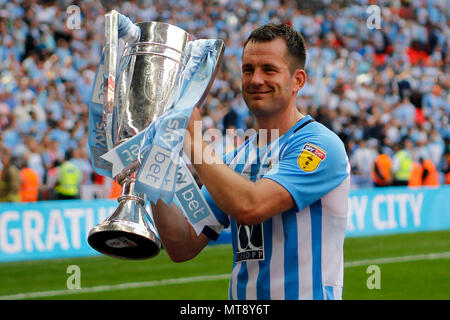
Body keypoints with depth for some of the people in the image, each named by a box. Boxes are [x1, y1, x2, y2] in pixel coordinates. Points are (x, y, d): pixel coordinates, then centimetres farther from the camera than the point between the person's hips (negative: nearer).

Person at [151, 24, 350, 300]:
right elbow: (183, 248, 11)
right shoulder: (235, 161, 14)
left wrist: (193, 140, -9)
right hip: (242, 304, 5)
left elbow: (249, 207, -19)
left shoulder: (319, 145, -7)